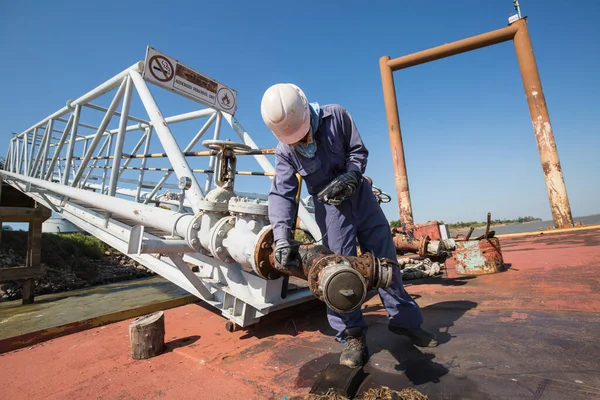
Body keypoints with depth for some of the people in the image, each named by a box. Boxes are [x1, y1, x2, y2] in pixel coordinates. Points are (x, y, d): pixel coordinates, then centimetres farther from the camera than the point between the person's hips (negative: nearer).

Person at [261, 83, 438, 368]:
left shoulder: (336, 116, -11)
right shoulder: (285, 151, -11)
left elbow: (358, 151, -5)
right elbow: (281, 194, -20)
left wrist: (349, 177, -25)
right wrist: (282, 237, -33)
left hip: (360, 195, 2)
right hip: (329, 206, -1)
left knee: (385, 258, 7)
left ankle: (404, 319, 26)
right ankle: (352, 335, 11)